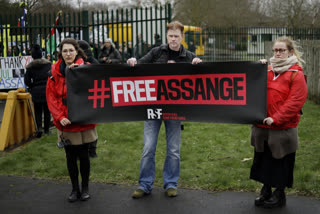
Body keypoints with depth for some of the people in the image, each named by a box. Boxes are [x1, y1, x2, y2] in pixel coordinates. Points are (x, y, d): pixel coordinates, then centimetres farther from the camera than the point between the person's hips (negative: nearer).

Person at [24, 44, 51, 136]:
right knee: (47, 110, 12)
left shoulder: (30, 67, -2)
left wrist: (33, 86, 13)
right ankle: (46, 129, 16)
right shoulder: (48, 64, -2)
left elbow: (27, 81, -3)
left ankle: (39, 127, -9)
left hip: (36, 91, 0)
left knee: (37, 110, 10)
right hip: (47, 90, 0)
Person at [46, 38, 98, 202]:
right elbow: (51, 97, -1)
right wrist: (60, 117, -13)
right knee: (70, 156, 10)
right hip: (65, 122, 1)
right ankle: (75, 189, 26)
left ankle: (85, 188, 26)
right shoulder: (55, 72, 1)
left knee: (83, 155, 7)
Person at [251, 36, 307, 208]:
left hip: (283, 128, -6)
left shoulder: (296, 73, -8)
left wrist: (275, 118, -21)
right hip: (262, 127, 6)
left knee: (280, 162, 7)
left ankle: (279, 194, 24)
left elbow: (296, 101, -16)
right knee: (263, 159, 15)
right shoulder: (268, 70, 9)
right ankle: (265, 191, 32)